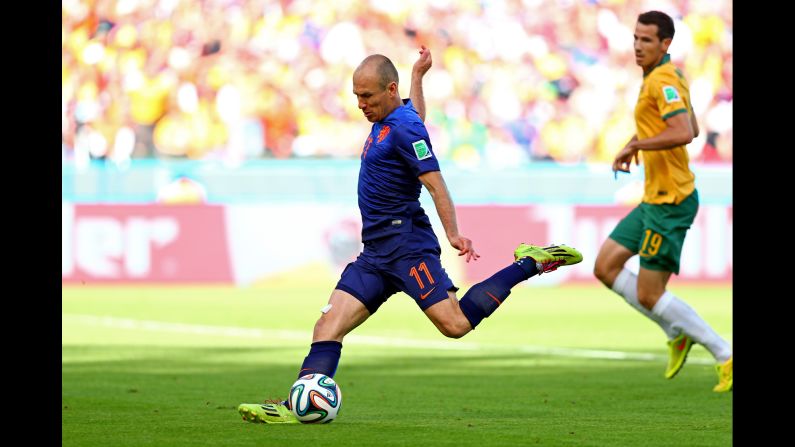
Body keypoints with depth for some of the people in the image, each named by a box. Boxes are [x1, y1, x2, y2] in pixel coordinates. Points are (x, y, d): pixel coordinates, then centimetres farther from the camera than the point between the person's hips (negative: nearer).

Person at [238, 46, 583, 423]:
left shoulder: (403, 127, -12)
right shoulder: (387, 121, 15)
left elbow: (435, 182, -20)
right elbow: (417, 114, 40)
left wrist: (453, 234, -28)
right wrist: (417, 74, 51)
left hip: (405, 245, -9)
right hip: (376, 253, 9)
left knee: (455, 324, -17)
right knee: (328, 326, -4)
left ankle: (529, 263, -2)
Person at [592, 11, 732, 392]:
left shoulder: (663, 80, -18)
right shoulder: (670, 77, 13)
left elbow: (684, 133, -32)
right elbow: (692, 128, 26)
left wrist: (636, 145, -22)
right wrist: (640, 138, 17)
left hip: (669, 202, -10)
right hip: (654, 199, 10)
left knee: (649, 295, -6)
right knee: (605, 267, 12)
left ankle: (725, 356, 0)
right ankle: (677, 333, 18)